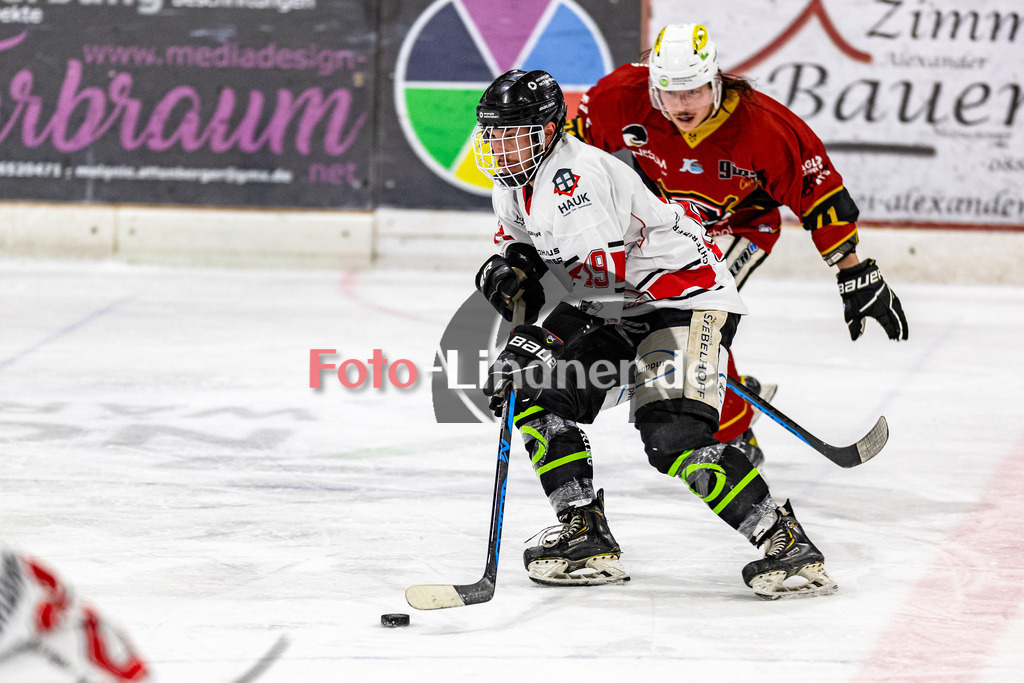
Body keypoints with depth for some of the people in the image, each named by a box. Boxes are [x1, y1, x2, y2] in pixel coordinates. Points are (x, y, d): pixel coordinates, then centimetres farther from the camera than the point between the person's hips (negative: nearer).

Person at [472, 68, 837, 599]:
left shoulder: (576, 174, -25)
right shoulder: (513, 184, 6)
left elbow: (601, 270, -34)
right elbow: (520, 238, 26)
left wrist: (539, 338, -40)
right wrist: (509, 267, 1)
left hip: (686, 294, -10)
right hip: (617, 307, 10)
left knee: (674, 436, -24)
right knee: (536, 395, -1)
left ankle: (785, 541, -18)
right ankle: (587, 540, 4)